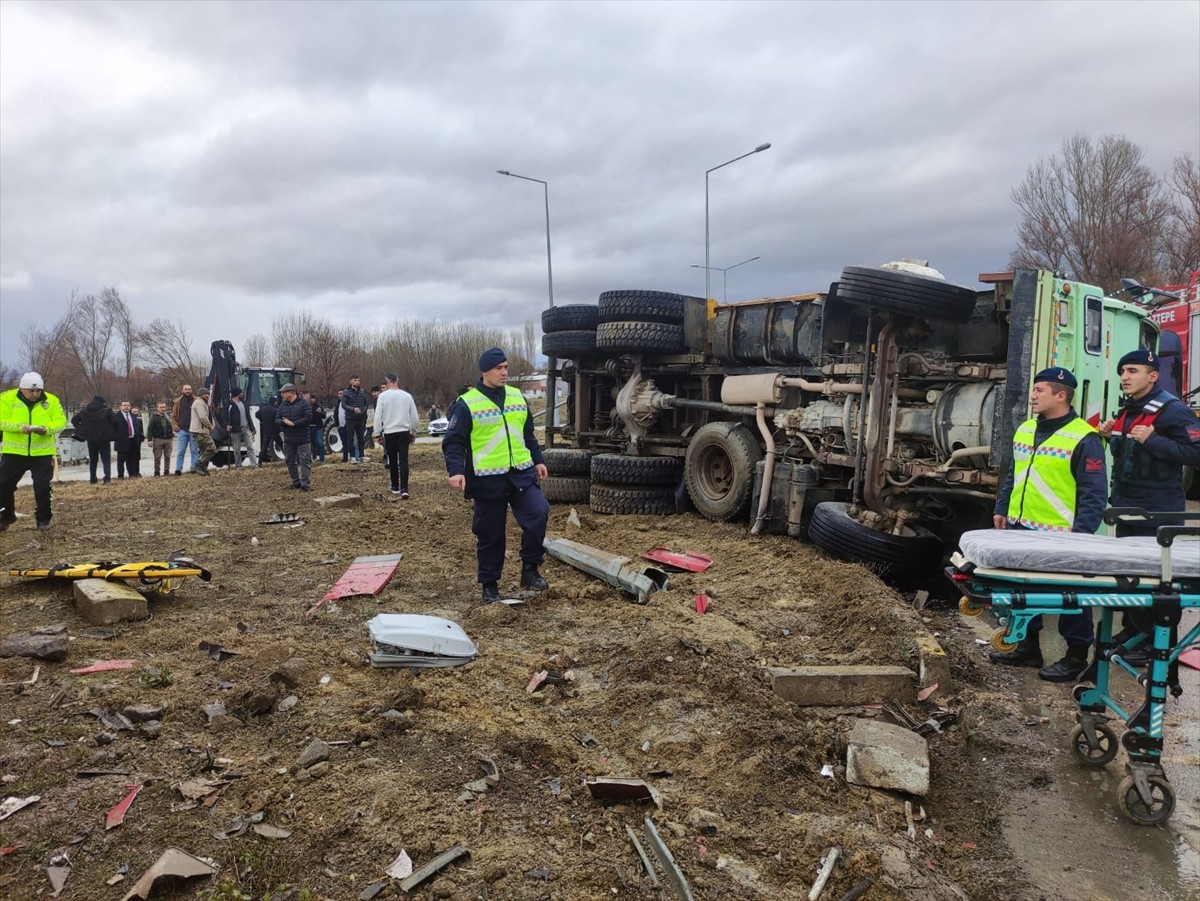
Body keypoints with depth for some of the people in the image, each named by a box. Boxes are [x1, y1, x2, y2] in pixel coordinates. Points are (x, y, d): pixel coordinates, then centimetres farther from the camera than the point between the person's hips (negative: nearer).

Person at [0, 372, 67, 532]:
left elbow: (61, 421, -3)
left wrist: (47, 429, -23)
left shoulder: (51, 400, -2)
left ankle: (43, 519, 16)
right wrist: (19, 427, -28)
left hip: (42, 453, 0)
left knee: (42, 487, 1)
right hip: (14, 452, 1)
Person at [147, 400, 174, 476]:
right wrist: (150, 440, -10)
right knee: (157, 457, 0)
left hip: (168, 439, 4)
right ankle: (156, 472, 6)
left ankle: (167, 471, 13)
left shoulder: (167, 416, 12)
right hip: (158, 439, -4)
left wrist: (172, 436, 16)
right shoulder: (153, 417, -1)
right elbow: (150, 429, -3)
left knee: (167, 457, 6)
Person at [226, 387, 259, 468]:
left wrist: (252, 427, 13)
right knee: (236, 449, 5)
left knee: (250, 447, -3)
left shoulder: (243, 402, 13)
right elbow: (226, 416, -7)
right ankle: (238, 465, 15)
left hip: (246, 428, 5)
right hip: (235, 429, -5)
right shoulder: (230, 404, -6)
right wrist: (228, 425, -23)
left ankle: (254, 464, -7)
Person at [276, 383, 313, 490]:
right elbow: (277, 419, 8)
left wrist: (293, 423, -19)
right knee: (290, 461, 12)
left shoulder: (303, 403, -6)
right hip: (288, 440, 6)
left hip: (302, 439, -6)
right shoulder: (283, 405, 10)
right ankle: (296, 482, 23)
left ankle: (306, 484, -7)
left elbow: (308, 418, -16)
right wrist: (284, 422, -15)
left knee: (304, 461, -7)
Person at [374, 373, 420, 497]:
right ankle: (404, 489, -14)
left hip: (389, 433, -1)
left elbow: (378, 416, -6)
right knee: (403, 461, -3)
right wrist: (413, 432, 19)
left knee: (392, 461, 12)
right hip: (404, 432, 1)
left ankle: (395, 487, 21)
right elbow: (414, 416, 7)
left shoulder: (383, 396, -5)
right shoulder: (407, 395, 3)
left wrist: (377, 434, 3)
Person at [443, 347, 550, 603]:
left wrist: (538, 460, 17)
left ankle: (530, 569, 6)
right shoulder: (467, 404, -7)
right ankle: (490, 584, 21)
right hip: (488, 479, -4)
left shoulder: (517, 397, 10)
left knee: (538, 515, -13)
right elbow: (453, 442, -8)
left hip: (521, 473, 4)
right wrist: (456, 470, -21)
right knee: (490, 535, 5)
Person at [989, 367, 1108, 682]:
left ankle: (1077, 656, 17)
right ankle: (1028, 647, 29)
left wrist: (1082, 533, -18)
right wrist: (1001, 509, 14)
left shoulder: (1083, 438, -11)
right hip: (1022, 529, 7)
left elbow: (1094, 491, -13)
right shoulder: (1024, 430, 12)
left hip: (1061, 536, -7)